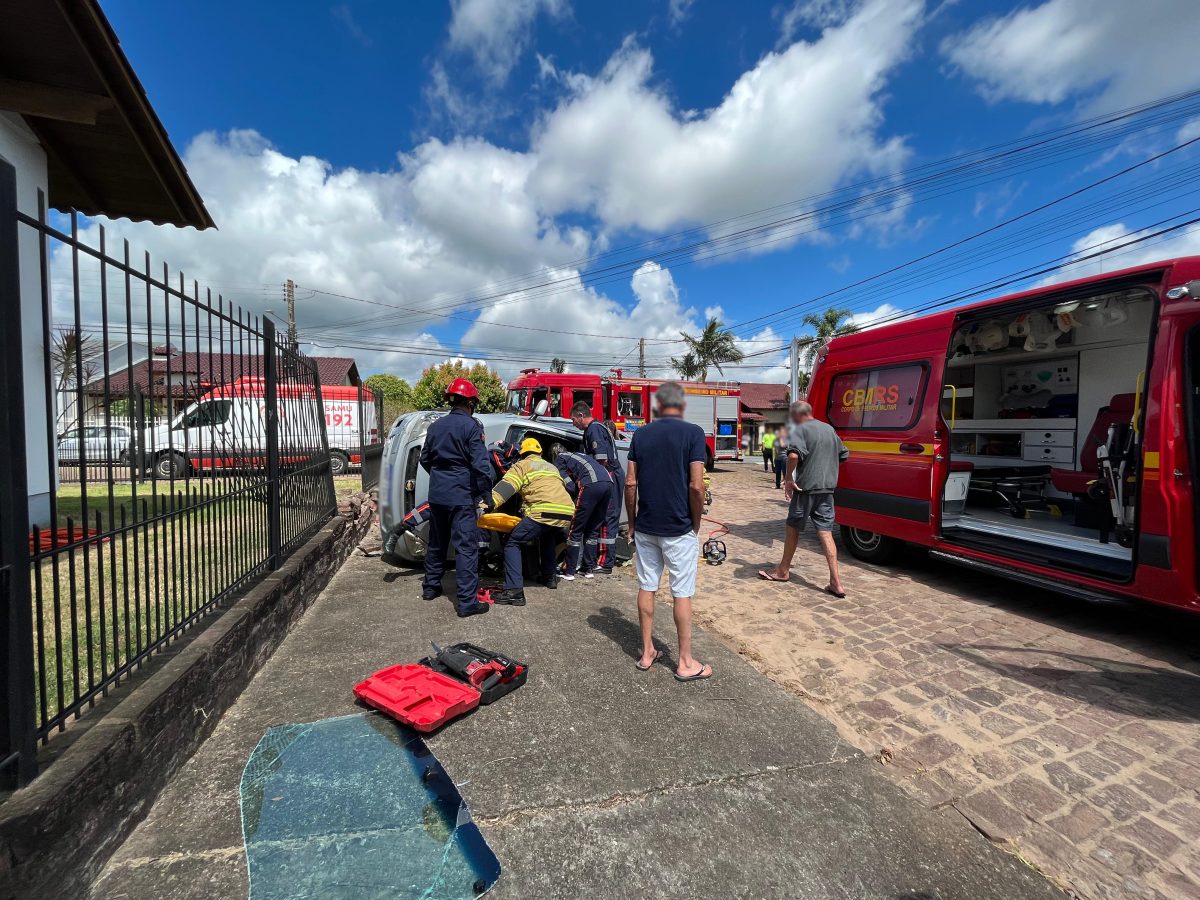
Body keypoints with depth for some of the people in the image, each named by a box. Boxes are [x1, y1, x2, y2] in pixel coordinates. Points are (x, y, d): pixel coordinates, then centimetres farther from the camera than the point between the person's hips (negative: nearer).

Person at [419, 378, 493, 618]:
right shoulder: (471, 426, -11)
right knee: (466, 547, -4)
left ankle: (430, 586, 34)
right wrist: (486, 494, -11)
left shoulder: (436, 426, 10)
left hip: (437, 495, 7)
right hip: (461, 497, -7)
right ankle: (467, 602, -2)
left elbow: (425, 459, 18)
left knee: (437, 542, 21)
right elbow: (481, 465, -18)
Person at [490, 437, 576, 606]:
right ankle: (550, 577, 36)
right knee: (548, 538, 37)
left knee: (512, 543, 2)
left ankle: (514, 591, -10)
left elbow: (505, 487, -3)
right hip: (567, 513, 7)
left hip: (544, 512, -7)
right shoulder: (552, 467, 34)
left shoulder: (523, 465, 15)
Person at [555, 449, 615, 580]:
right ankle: (588, 569, 23)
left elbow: (570, 486, 7)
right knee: (593, 530, 18)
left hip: (592, 484, -7)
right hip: (608, 482, 7)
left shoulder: (559, 458, 17)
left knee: (575, 530, 5)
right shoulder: (578, 455, 38)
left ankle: (569, 571, 10)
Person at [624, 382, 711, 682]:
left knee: (646, 588, 15)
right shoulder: (693, 433, -10)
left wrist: (632, 523, 10)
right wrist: (696, 525, -1)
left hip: (645, 527, 4)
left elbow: (630, 483, 0)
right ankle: (686, 663, 19)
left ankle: (647, 652, 27)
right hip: (679, 529, -3)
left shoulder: (640, 434, 1)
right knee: (682, 594, 7)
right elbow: (696, 486, -15)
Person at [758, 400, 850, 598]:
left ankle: (783, 571, 24)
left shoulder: (800, 429, -9)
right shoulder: (829, 429, 14)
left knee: (793, 529, 10)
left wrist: (789, 478, -17)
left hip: (806, 487, -6)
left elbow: (794, 455, -26)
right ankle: (835, 582, -1)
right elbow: (844, 455, 25)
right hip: (827, 488, 6)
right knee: (825, 533, 4)